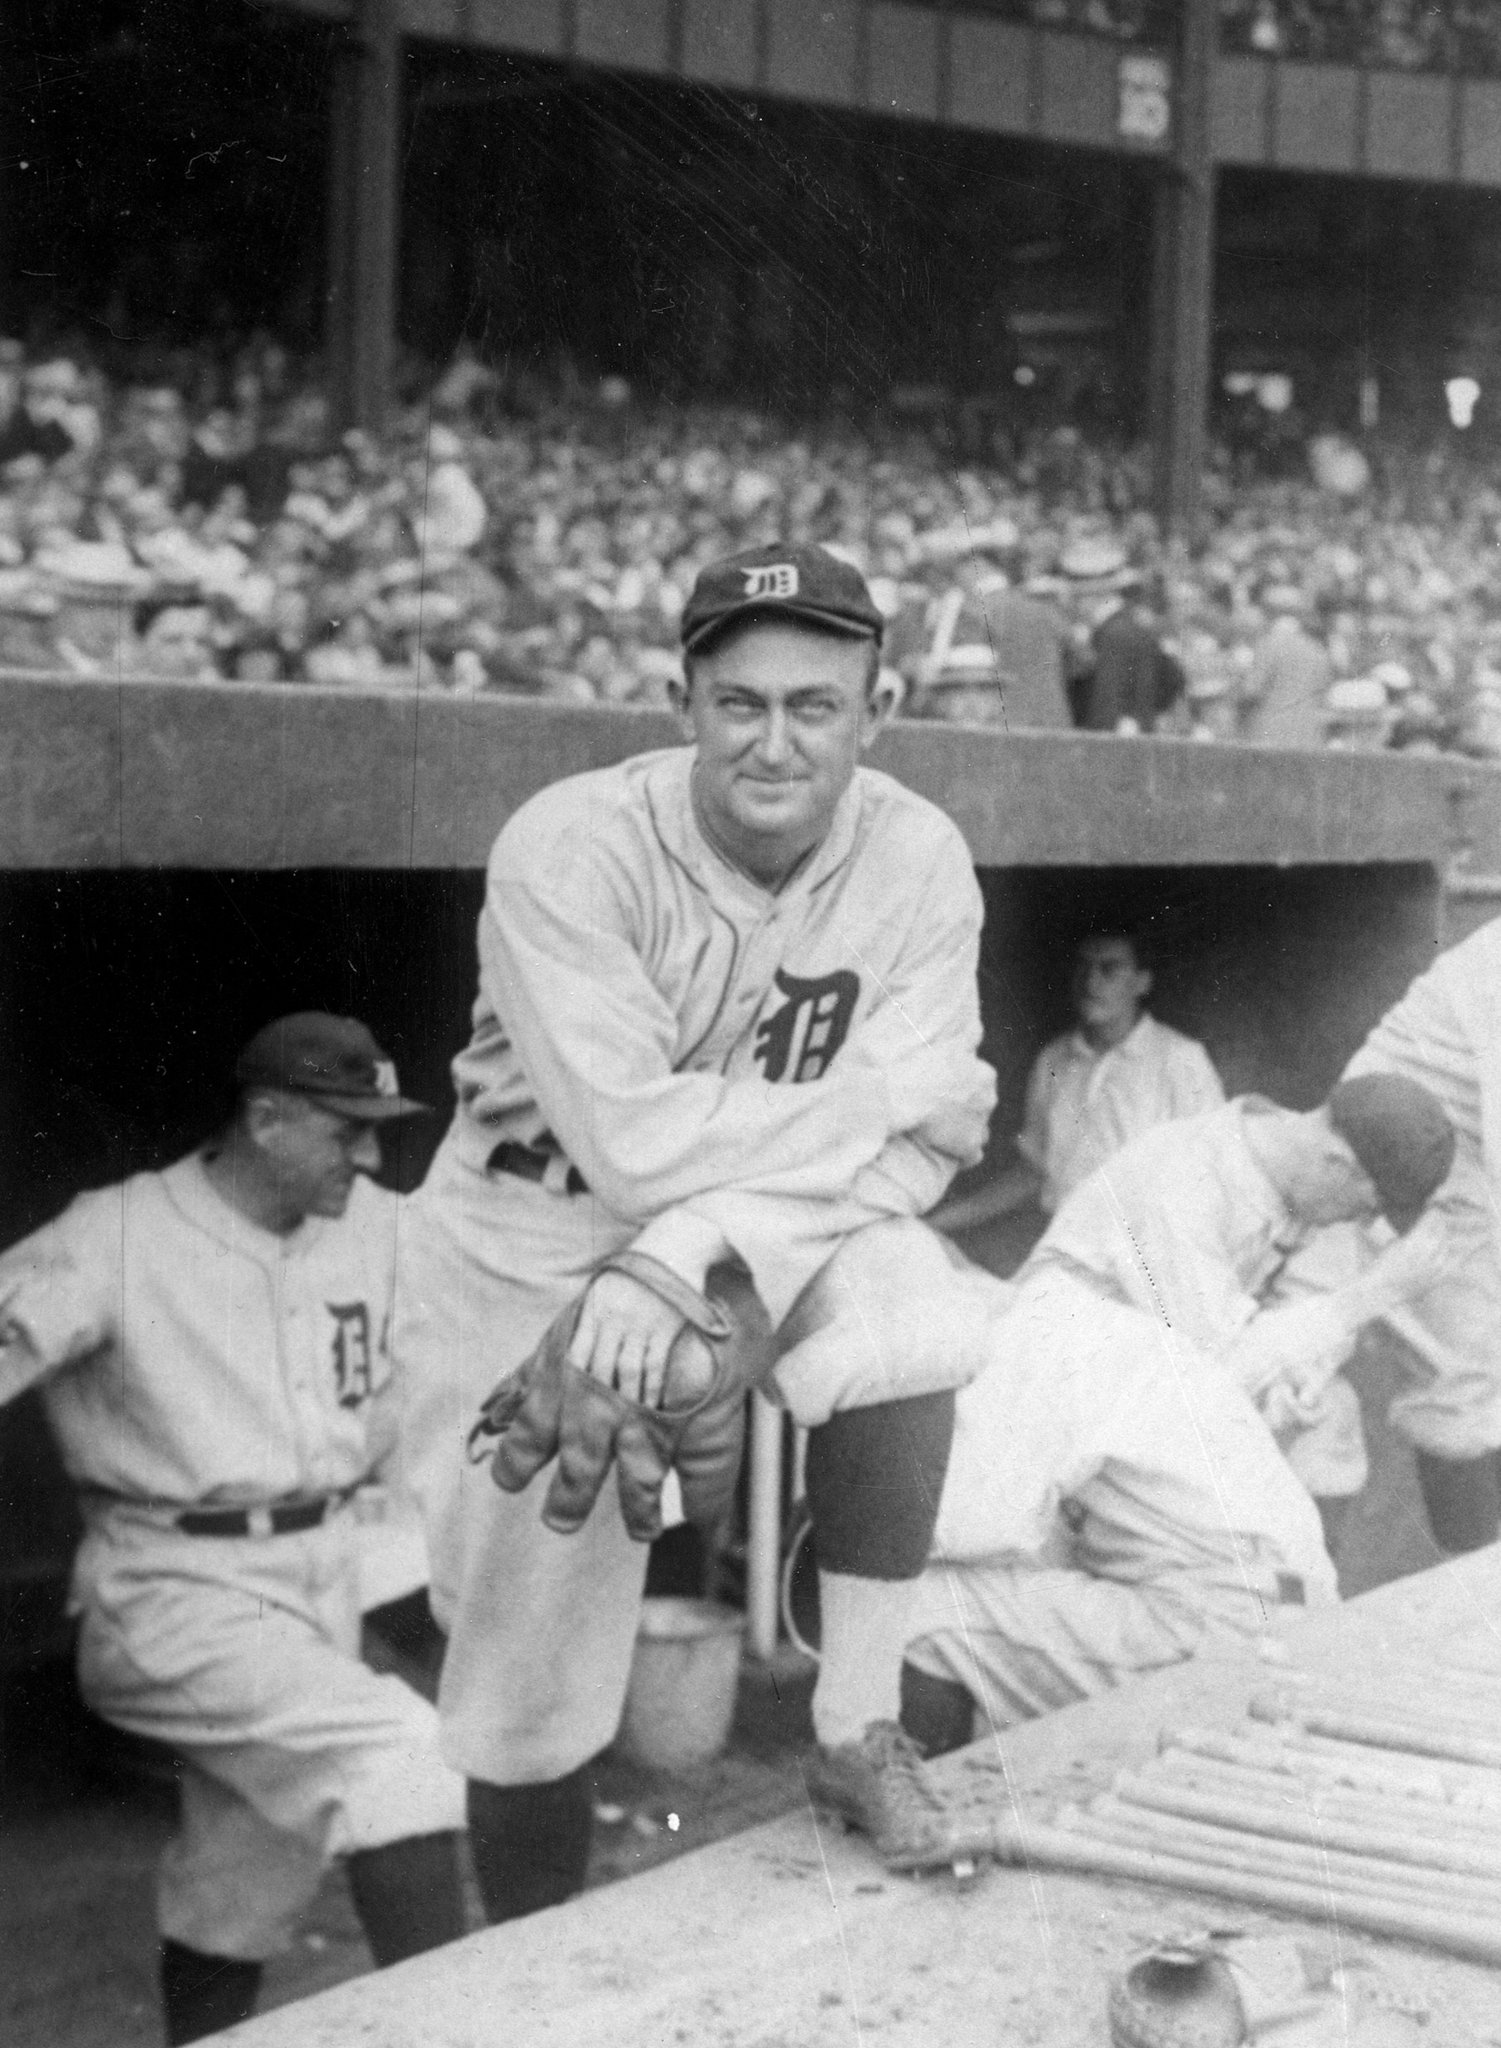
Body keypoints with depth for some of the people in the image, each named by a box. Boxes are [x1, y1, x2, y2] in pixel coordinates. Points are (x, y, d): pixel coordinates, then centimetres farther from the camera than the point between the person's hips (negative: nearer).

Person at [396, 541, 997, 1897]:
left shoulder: (919, 858, -13)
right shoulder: (569, 853, -24)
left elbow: (915, 1153, -19)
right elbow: (635, 1144, -30)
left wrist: (694, 1254, -33)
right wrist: (884, 1096, -24)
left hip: (781, 1247, 2)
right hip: (532, 1260, -2)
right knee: (529, 1684, 2)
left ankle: (863, 1726, -13)